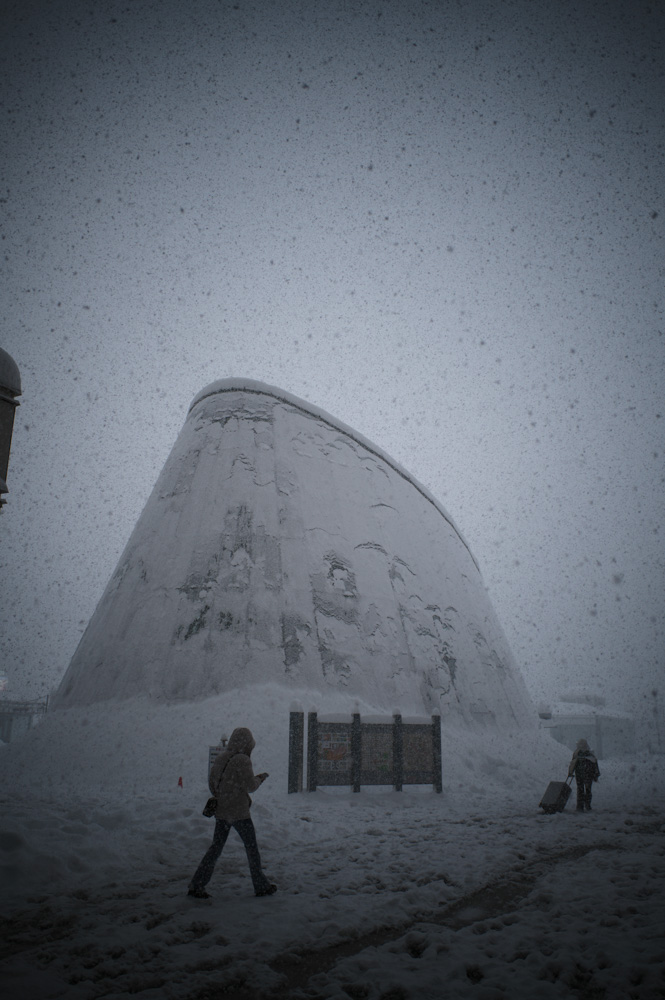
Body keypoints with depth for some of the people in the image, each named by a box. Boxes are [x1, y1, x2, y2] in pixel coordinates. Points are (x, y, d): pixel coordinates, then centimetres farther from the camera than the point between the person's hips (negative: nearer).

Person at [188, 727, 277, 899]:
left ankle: (196, 885, 9)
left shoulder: (220, 757, 5)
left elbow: (211, 782, 12)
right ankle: (261, 886, 18)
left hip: (220, 811, 7)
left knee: (216, 846, 13)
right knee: (252, 847, 8)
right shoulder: (242, 760, -17)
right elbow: (250, 786, -16)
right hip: (239, 812, -7)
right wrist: (260, 778, 3)